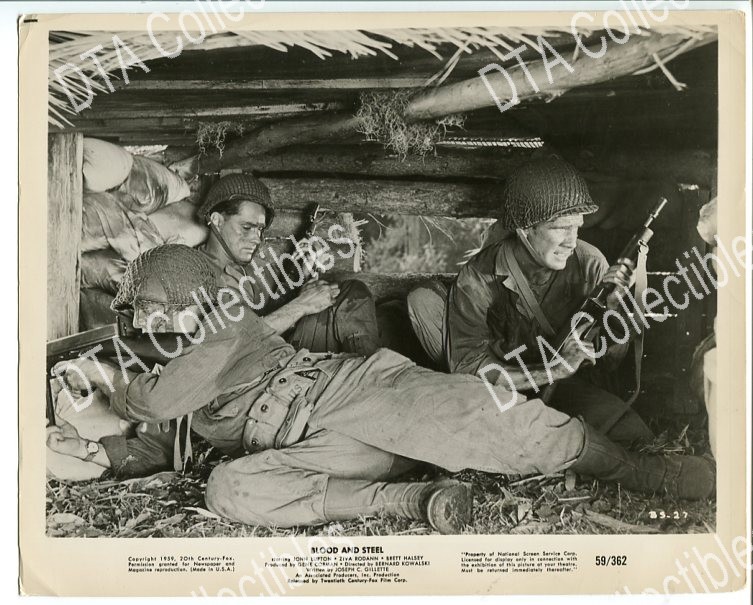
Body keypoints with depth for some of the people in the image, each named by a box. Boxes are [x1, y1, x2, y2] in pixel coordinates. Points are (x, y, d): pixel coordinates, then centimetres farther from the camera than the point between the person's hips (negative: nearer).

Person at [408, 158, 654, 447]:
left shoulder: (591, 264, -13)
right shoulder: (479, 276, -17)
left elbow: (607, 362, -7)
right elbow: (467, 365, -23)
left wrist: (611, 308, -27)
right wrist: (555, 370, -32)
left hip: (569, 390, 1)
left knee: (638, 439, -29)